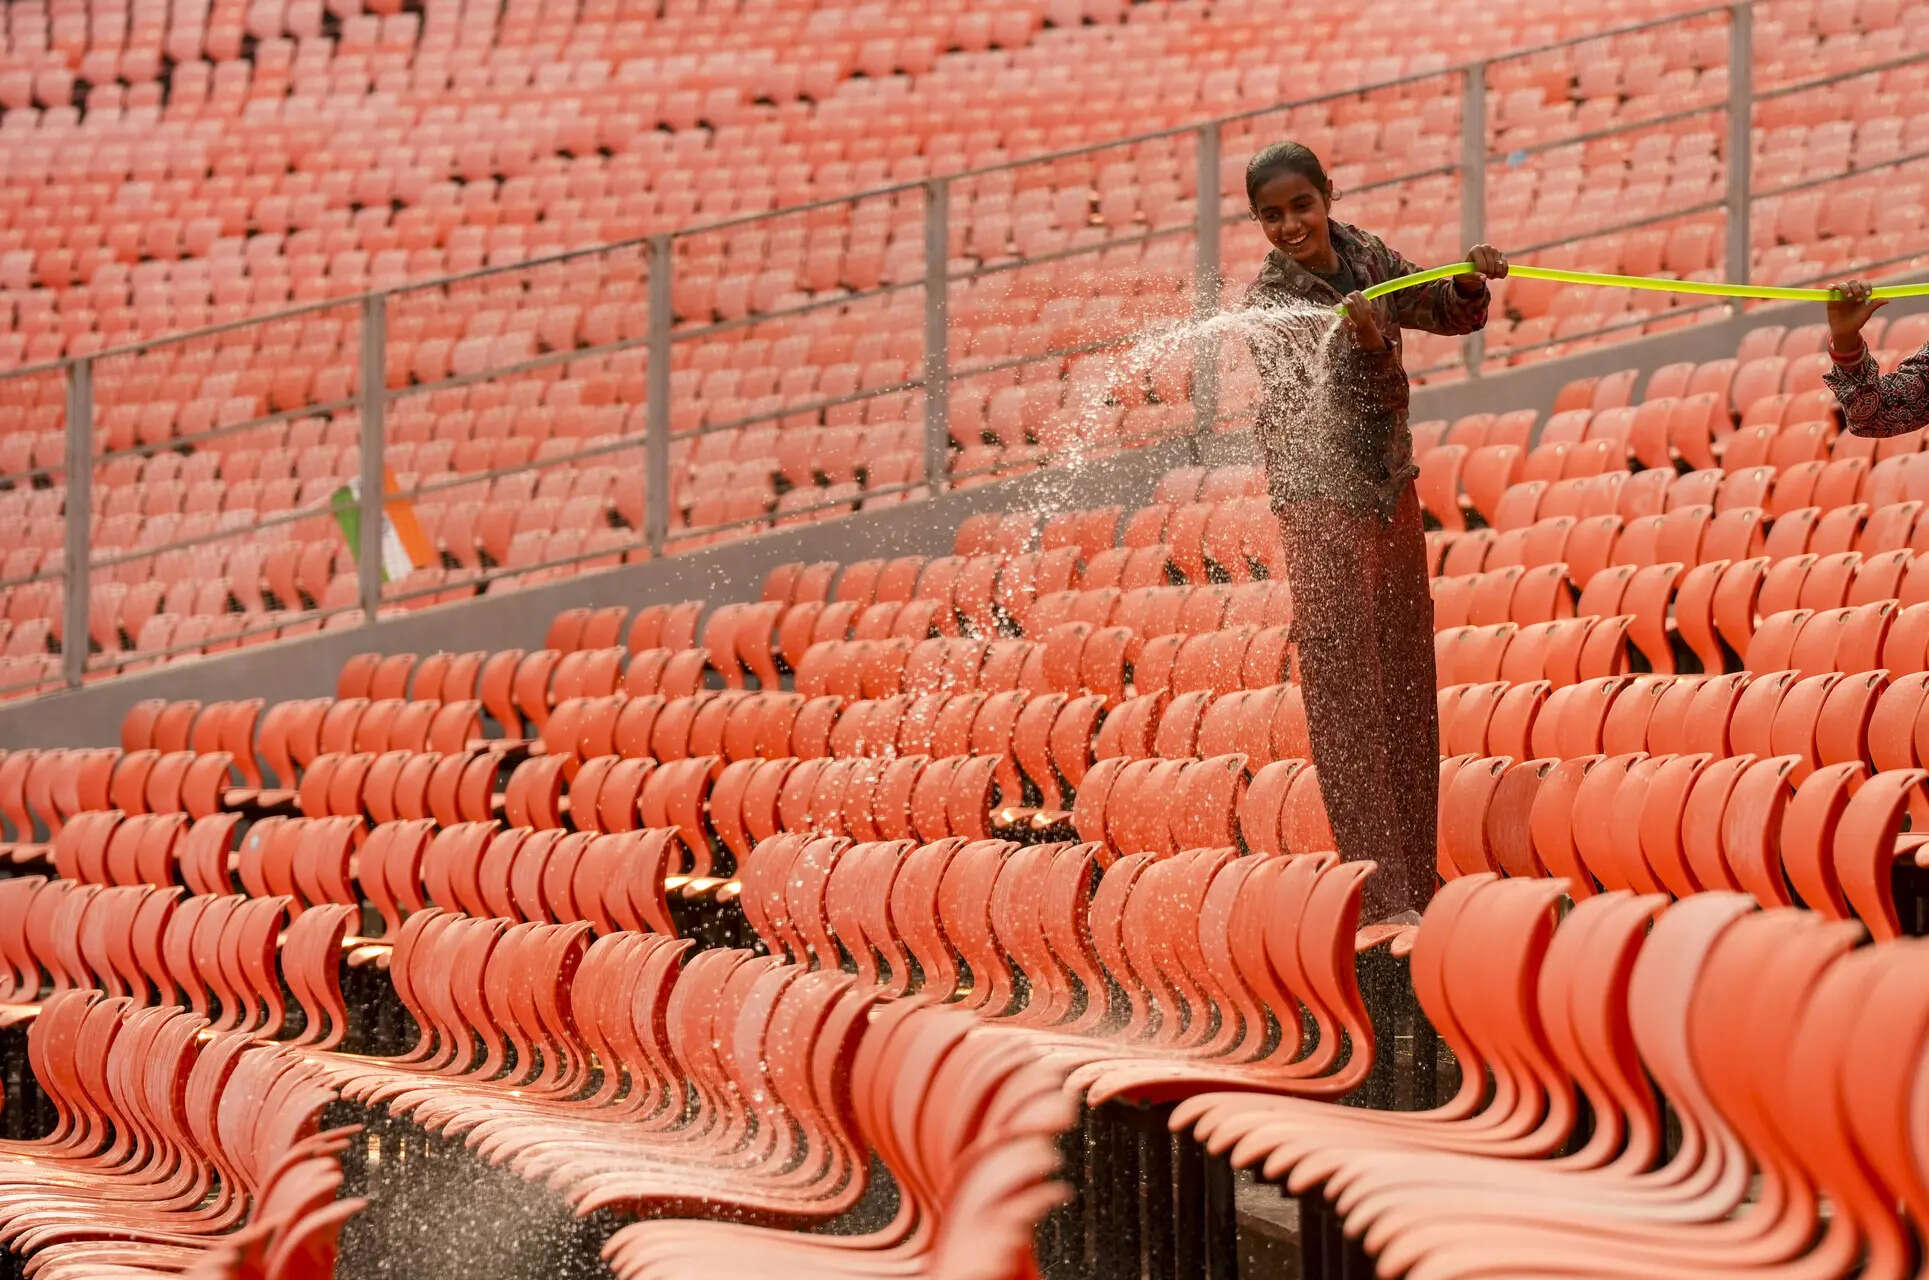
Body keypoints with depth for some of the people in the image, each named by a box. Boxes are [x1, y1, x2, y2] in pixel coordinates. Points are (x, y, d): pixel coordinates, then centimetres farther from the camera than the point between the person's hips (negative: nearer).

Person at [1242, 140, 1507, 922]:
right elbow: (1317, 409, -23)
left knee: (1409, 695, 9)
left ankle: (1416, 884, 16)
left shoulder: (1366, 258, 4)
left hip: (1391, 491, 7)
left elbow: (1453, 317, 15)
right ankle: (1381, 897, -14)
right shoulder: (1270, 304, -12)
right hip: (1323, 502, -7)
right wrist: (1363, 342, -41)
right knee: (1349, 703, -10)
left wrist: (1472, 282, -6)